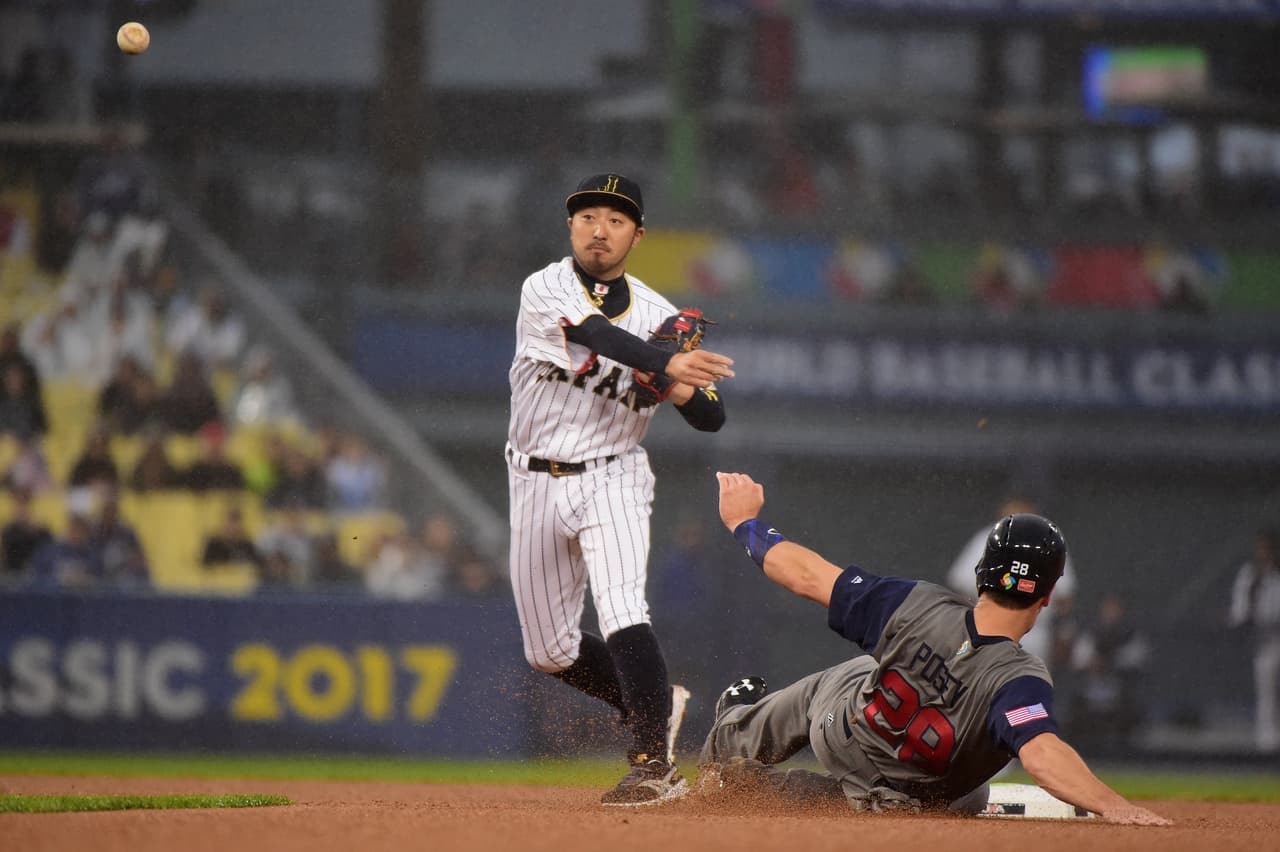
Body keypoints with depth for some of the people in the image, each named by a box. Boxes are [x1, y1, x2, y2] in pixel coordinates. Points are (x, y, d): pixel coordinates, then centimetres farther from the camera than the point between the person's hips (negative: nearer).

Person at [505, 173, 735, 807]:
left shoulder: (660, 318, 0)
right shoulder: (546, 291, -8)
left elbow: (711, 418, 1)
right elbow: (598, 336, -29)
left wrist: (682, 393, -23)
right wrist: (668, 365, -47)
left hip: (611, 478, -1)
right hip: (537, 486, 1)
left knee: (620, 608, -25)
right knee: (549, 651, 9)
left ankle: (655, 763, -30)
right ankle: (657, 705, 33)